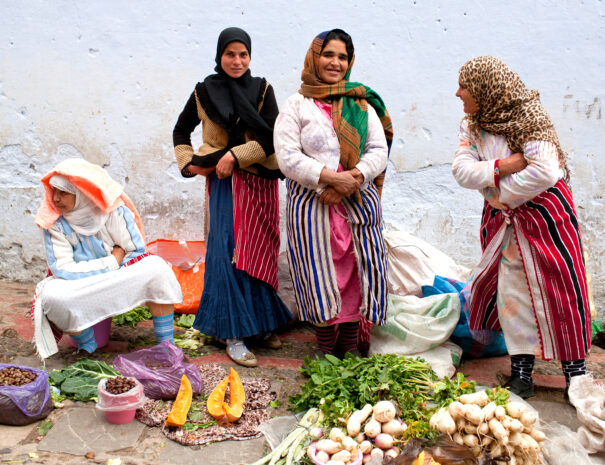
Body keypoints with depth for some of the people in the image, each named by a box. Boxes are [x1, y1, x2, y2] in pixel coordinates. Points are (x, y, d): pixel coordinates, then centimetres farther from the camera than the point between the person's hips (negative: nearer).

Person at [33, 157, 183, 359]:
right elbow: (62, 268, -20)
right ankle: (87, 345, -4)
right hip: (80, 285, 0)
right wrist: (110, 263, -21)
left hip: (121, 280, 0)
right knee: (53, 296, -33)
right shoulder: (52, 222, -14)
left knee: (157, 269, -27)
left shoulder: (114, 211, -14)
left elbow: (137, 251, -8)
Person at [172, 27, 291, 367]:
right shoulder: (205, 92, 4)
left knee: (259, 253, 6)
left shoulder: (262, 90, 4)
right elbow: (181, 131, 17)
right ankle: (233, 334, -1)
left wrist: (236, 155, -16)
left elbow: (271, 137, -7)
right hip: (225, 182, -1)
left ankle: (262, 323, 20)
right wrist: (188, 163, 3)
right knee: (230, 253, -6)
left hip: (261, 181, 2)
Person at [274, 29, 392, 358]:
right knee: (320, 272, 0)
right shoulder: (296, 105, 4)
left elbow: (379, 150, 5)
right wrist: (331, 177, -17)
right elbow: (288, 157, -7)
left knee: (356, 271, 3)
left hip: (358, 204, 3)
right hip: (311, 205, -2)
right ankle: (325, 345, 18)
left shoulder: (362, 104, 13)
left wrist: (353, 180, -14)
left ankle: (350, 344, 18)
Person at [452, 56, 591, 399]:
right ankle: (521, 373, 15)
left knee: (560, 291, -1)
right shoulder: (472, 126, 6)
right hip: (502, 220, 6)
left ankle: (576, 373, 12)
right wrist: (499, 167, -20)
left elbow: (545, 172, -24)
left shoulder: (530, 118, -14)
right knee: (512, 294, 5)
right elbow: (461, 170, -6)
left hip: (544, 213, -5)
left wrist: (501, 193, -13)